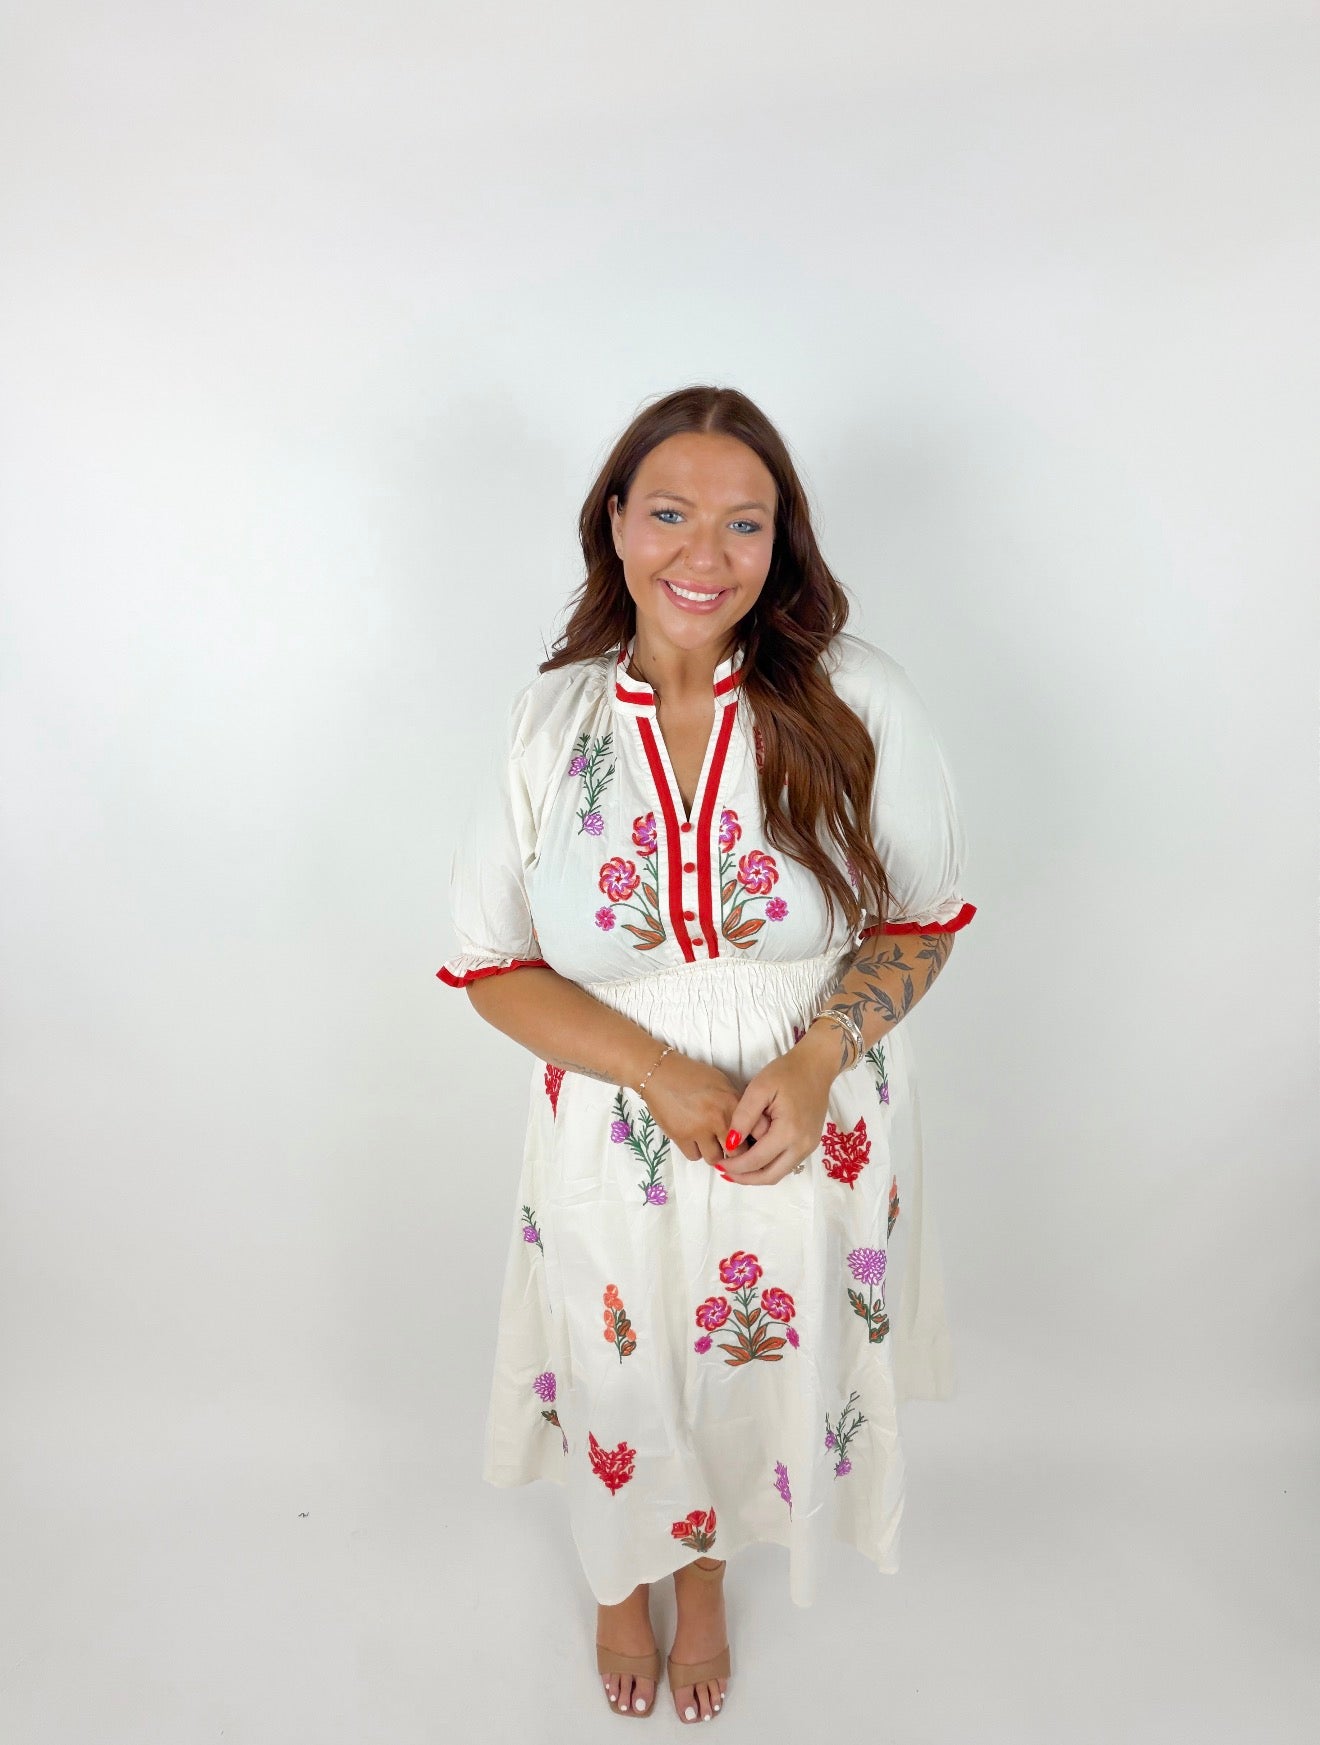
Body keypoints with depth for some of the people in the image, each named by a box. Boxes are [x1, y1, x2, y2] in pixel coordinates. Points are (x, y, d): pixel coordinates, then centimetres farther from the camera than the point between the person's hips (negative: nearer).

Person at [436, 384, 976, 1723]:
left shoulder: (855, 701, -12)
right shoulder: (552, 722, -9)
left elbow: (921, 920, -4)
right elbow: (491, 961, -5)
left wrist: (817, 1060, -20)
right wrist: (660, 1072, -19)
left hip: (813, 1131, 0)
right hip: (616, 1134, 0)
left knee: (762, 1376, 22)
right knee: (620, 1378, 20)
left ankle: (706, 1577, 58)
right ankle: (624, 1578, 58)